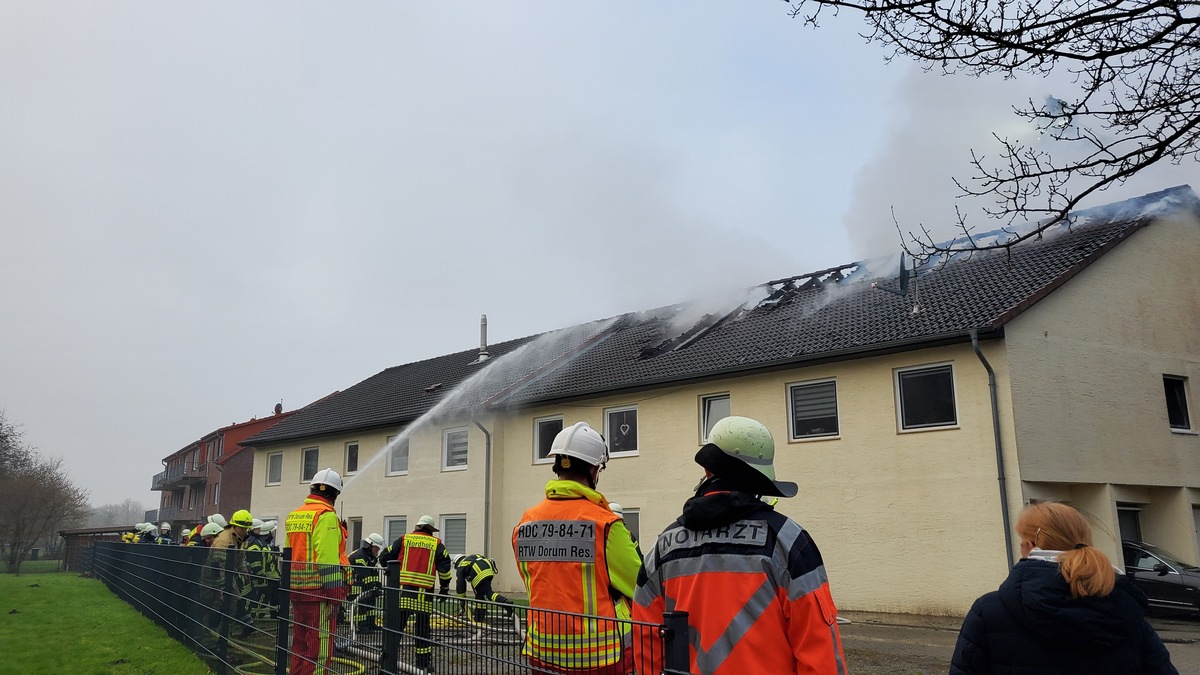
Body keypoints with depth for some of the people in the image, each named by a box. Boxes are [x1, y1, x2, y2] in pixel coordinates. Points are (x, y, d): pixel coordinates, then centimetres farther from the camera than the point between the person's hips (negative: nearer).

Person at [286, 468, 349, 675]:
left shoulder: (294, 516, 14)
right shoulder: (326, 515, -13)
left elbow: (288, 554, 19)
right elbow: (328, 558, -20)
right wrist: (335, 593, -17)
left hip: (297, 588, 8)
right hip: (319, 590, -8)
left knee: (300, 641, 19)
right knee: (319, 644, -3)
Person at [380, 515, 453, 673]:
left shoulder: (403, 539, 9)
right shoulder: (436, 544, 9)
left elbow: (384, 557, 8)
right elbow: (444, 565, 0)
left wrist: (391, 571, 26)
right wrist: (445, 586, 10)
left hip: (403, 589, 0)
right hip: (424, 591, 0)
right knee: (423, 627, 7)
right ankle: (424, 663, 12)